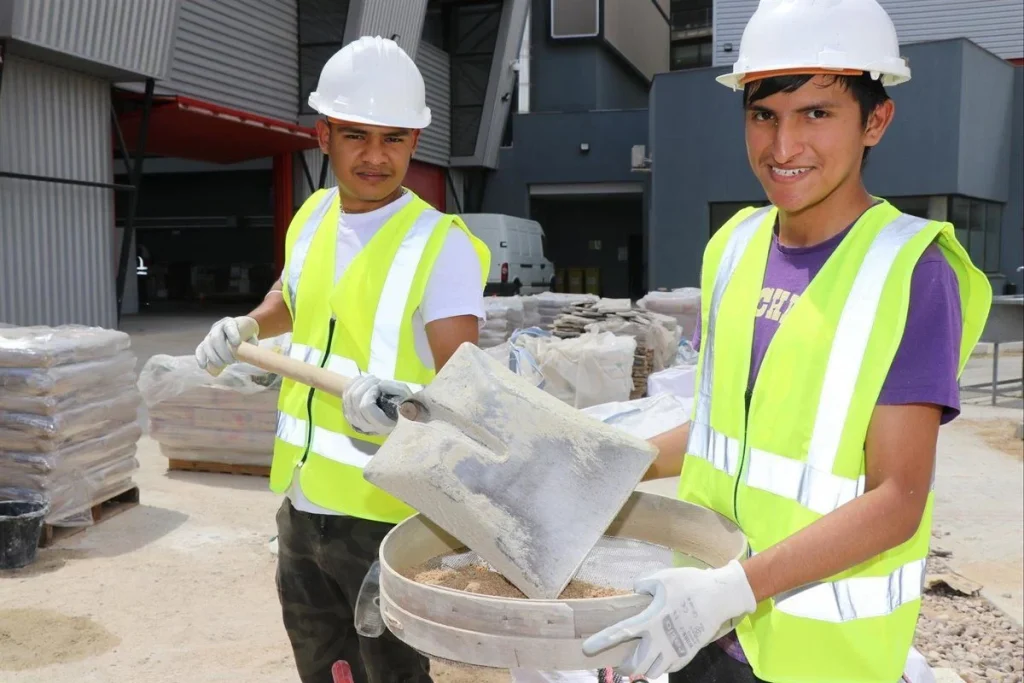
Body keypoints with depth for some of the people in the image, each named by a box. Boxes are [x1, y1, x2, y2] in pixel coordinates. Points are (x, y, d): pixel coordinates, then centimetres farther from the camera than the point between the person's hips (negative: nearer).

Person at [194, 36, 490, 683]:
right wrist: (246, 327, 11)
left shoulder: (442, 244, -14)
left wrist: (407, 401, -39)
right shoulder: (312, 217, 6)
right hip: (301, 502, 7)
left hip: (385, 514, -6)